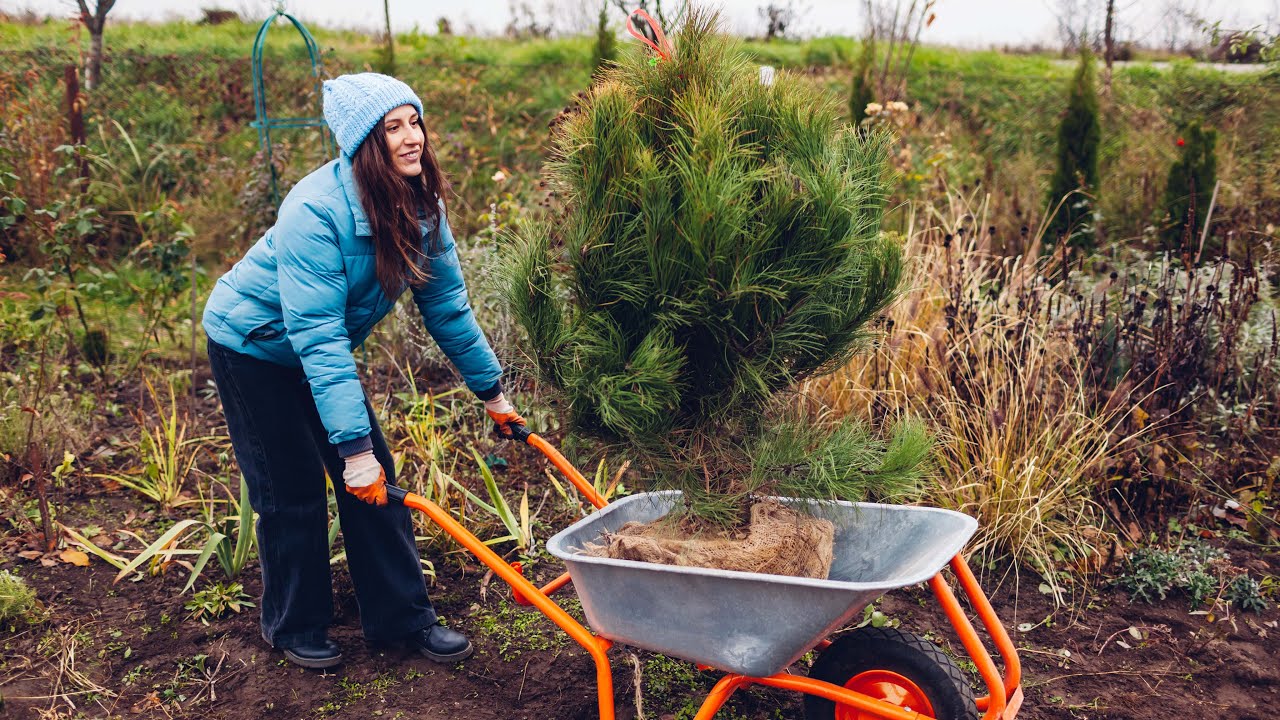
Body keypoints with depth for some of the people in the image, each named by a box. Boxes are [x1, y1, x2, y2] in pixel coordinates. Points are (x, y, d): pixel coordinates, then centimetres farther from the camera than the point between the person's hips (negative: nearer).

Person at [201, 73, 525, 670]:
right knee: (293, 491, 0)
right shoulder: (315, 210, -33)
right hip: (254, 344, -6)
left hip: (319, 347, 6)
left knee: (375, 480, 3)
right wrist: (353, 445, -39)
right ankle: (295, 627, 21)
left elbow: (447, 304, -3)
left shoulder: (421, 206, -12)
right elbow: (317, 336, -37)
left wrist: (491, 390, 1)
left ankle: (403, 616, 15)